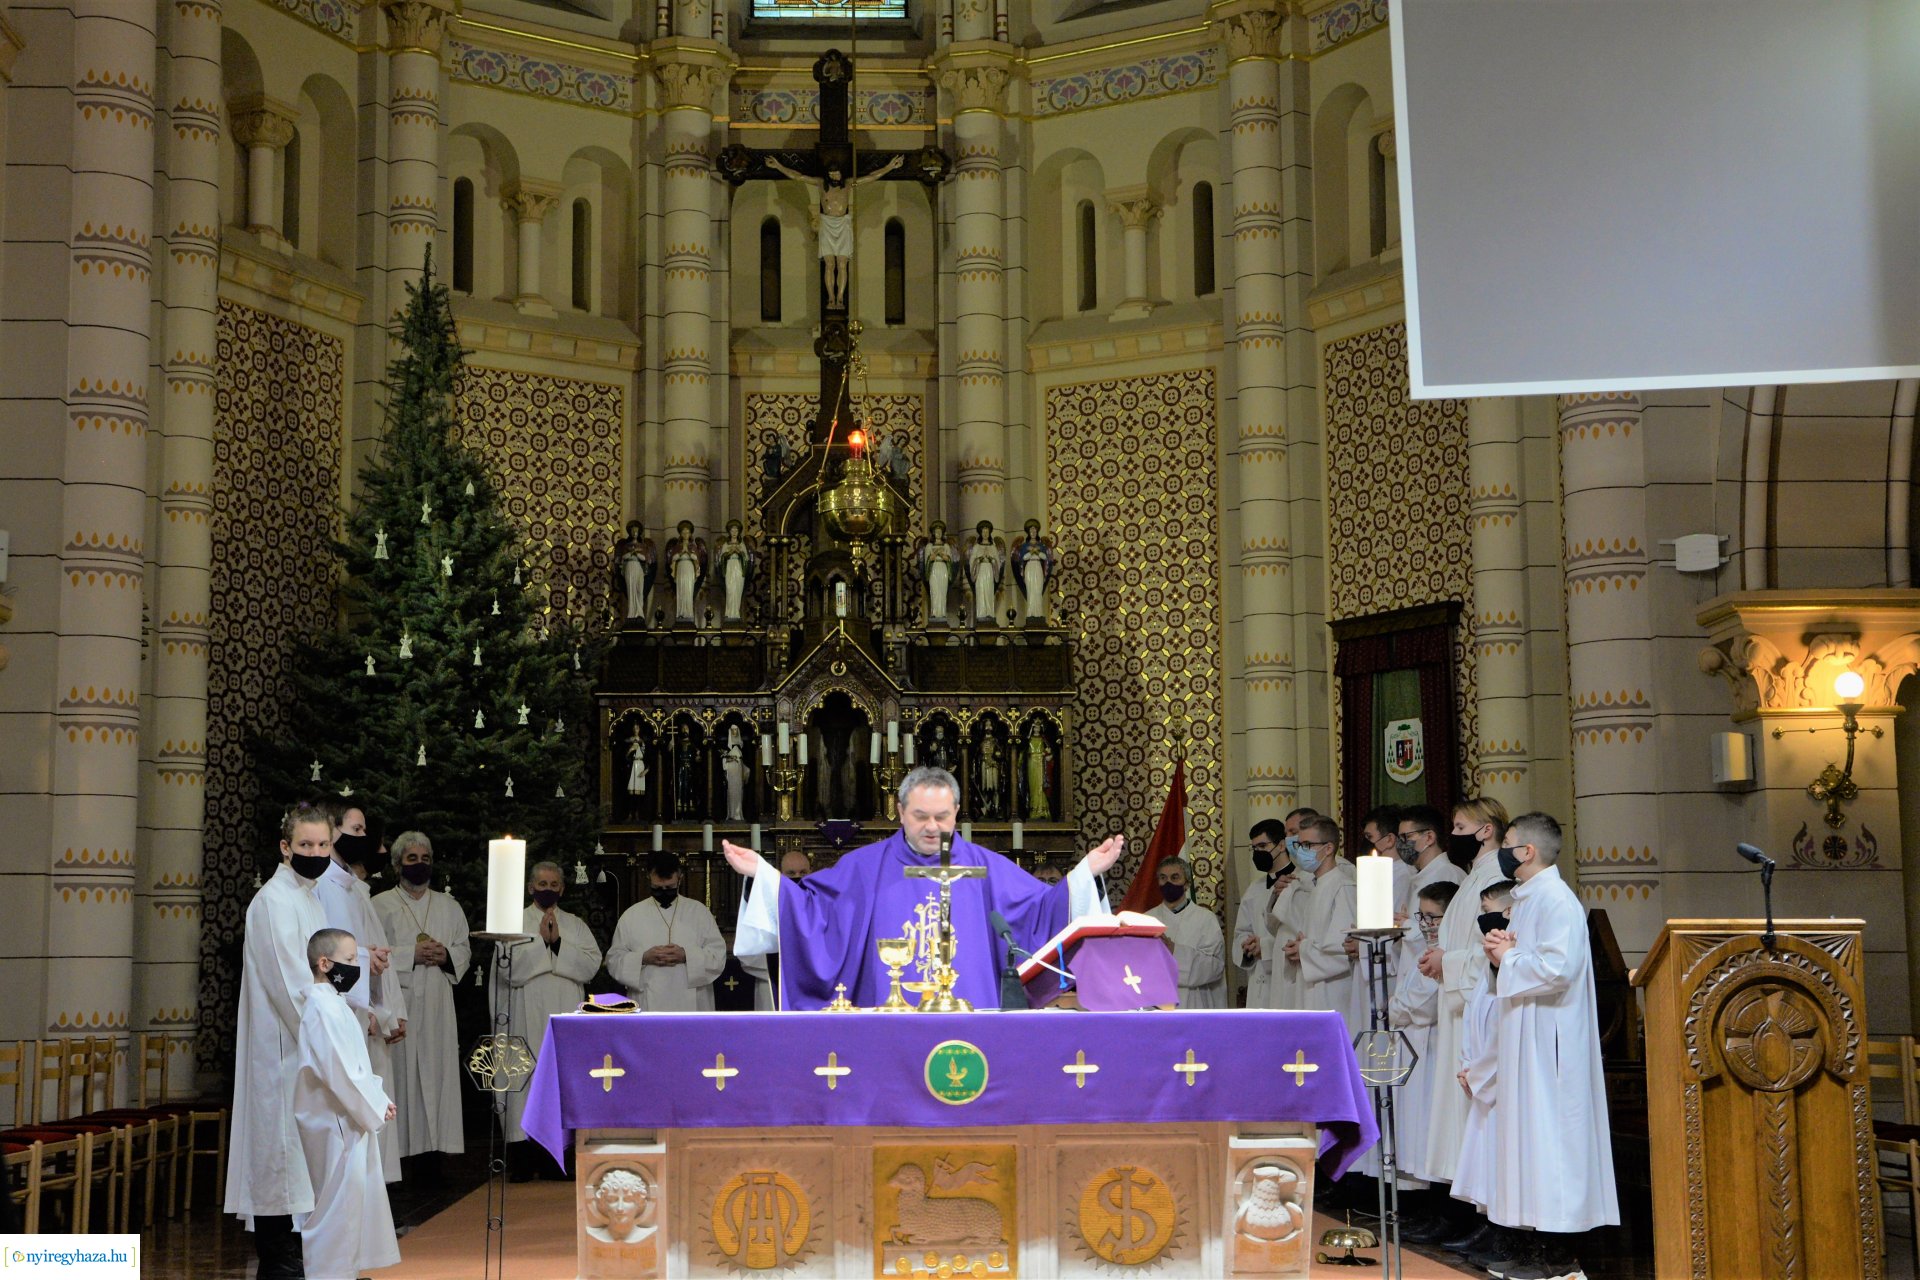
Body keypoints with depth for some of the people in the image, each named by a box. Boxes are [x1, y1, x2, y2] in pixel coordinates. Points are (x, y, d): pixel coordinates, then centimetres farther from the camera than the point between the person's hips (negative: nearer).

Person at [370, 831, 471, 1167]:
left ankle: (434, 1149, 2)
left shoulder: (449, 906, 16)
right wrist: (412, 955, -14)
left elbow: (465, 949, 17)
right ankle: (400, 1149, -4)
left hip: (437, 1004, 4)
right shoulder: (381, 906, 4)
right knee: (401, 1073, -7)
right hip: (398, 1003, -3)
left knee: (438, 1073, 0)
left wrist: (446, 956, -4)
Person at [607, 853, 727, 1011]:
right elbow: (614, 960, 6)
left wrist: (687, 956, -16)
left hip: (690, 1009, 0)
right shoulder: (631, 916, 7)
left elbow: (719, 955, 1)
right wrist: (643, 958, -13)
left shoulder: (699, 912, 6)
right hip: (648, 1009, 0)